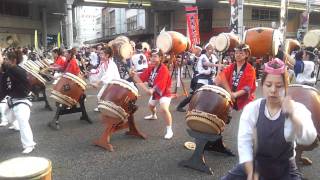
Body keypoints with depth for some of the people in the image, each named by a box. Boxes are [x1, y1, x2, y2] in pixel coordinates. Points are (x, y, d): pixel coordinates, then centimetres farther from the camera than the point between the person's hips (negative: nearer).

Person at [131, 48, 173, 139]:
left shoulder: (164, 69, -27)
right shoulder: (150, 68, -3)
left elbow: (159, 84, -37)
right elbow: (141, 78, -10)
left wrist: (152, 90, -52)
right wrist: (134, 75, -29)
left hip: (165, 93, -8)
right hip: (155, 93, 9)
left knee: (163, 109, -31)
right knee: (151, 105, 31)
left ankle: (169, 130, -18)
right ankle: (153, 115, 67)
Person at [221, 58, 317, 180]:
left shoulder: (297, 109, -8)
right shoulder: (251, 108, -7)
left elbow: (308, 139, -24)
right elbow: (244, 141, -12)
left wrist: (293, 116, -41)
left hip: (284, 170, 0)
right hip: (254, 164, 1)